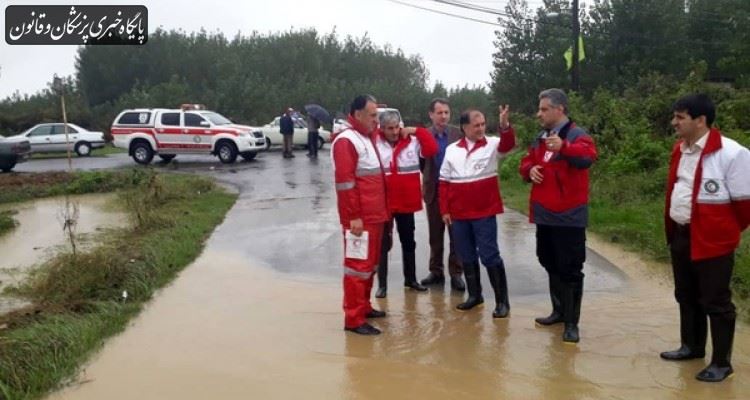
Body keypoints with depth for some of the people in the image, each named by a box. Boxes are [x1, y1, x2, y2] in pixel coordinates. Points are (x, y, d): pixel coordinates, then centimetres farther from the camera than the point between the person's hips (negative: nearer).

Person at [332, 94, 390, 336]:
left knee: (370, 263, 17)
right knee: (358, 265, -4)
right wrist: (354, 217, -22)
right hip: (360, 217, -10)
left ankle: (363, 306, 30)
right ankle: (353, 319, 3)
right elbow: (345, 182, -20)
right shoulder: (346, 140, -14)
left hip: (374, 214, 10)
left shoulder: (366, 137, 17)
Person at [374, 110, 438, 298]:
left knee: (408, 242, 16)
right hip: (383, 203, -2)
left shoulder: (412, 141, -2)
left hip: (407, 202, 3)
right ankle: (382, 284, 15)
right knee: (383, 243, 6)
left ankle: (410, 279, 33)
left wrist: (417, 131, -10)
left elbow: (432, 149, -9)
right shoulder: (373, 142, -7)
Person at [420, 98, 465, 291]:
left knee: (456, 234, 4)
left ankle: (455, 273, 11)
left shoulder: (458, 134, -1)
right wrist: (423, 185, -5)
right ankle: (436, 271, 22)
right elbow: (420, 163, 2)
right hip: (433, 191, 1)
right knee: (435, 235, 11)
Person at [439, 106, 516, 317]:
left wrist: (505, 125, -43)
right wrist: (445, 210, 5)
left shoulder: (492, 144, -2)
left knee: (489, 255, -1)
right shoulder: (452, 149, 6)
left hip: (484, 212, -3)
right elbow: (444, 182, 8)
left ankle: (502, 300, 9)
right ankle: (474, 294, 28)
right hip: (459, 214, 4)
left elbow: (508, 144, -25)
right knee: (467, 257, 13)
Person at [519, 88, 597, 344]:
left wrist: (564, 147, -52)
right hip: (545, 214, 8)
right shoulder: (540, 139, 14)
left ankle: (571, 322, 6)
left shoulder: (576, 136, -10)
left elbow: (588, 156, -32)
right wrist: (530, 170, -3)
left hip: (569, 216, -8)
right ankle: (559, 310, 32)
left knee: (570, 269, -2)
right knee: (550, 265, 17)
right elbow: (526, 163, 22)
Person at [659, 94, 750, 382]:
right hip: (680, 236, 8)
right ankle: (692, 346, 37)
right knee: (686, 296, 20)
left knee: (716, 302, 4)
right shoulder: (680, 149, 7)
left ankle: (721, 363, 18)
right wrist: (673, 227, 16)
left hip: (712, 240, -8)